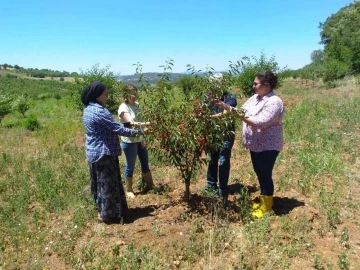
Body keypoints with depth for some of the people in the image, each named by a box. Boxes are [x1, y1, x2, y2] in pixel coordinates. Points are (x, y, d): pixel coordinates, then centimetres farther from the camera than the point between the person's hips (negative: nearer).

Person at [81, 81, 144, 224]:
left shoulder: (88, 109, 9)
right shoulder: (99, 111, -23)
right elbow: (118, 129, -22)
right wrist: (137, 131, -11)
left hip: (94, 152, 10)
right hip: (104, 153, -10)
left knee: (99, 183, 19)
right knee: (108, 184, 3)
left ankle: (102, 211, 33)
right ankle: (109, 215, 16)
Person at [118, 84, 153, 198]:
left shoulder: (136, 105, 5)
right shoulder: (123, 108, -17)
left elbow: (139, 121, 7)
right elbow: (132, 123, -29)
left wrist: (143, 139, 6)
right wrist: (148, 124, -41)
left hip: (140, 140, 7)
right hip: (129, 142, -7)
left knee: (145, 162, 17)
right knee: (130, 166, 7)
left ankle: (149, 185, 34)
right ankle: (129, 190, 25)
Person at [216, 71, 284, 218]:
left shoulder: (274, 102, -21)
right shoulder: (255, 98, 7)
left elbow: (261, 122, -30)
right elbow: (242, 111, 13)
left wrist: (241, 117, -29)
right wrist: (226, 107, 3)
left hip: (268, 146, -9)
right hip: (256, 144, 9)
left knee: (265, 175, 2)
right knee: (259, 173, 19)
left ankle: (266, 206, 19)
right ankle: (263, 200, 36)